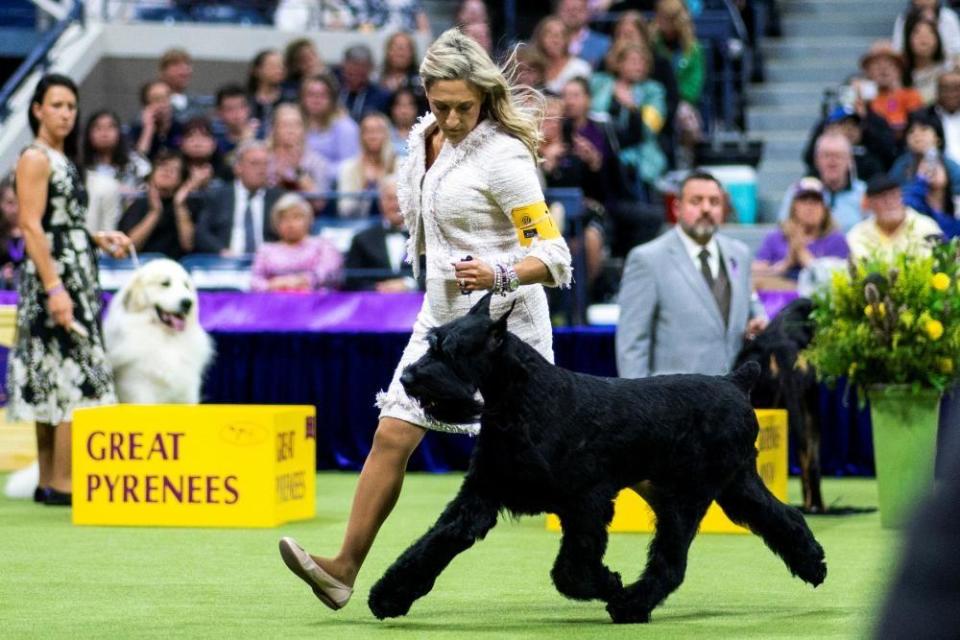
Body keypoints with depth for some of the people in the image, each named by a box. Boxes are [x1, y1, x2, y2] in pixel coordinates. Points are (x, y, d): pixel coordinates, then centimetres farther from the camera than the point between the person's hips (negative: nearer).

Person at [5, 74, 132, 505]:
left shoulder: (62, 159, 17)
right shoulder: (35, 158, -9)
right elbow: (31, 227, -17)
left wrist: (100, 239, 9)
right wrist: (54, 288, -23)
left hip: (76, 277, 9)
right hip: (54, 278, -9)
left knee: (52, 384, 9)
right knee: (76, 378, -12)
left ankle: (49, 483, 12)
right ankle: (62, 483, -11)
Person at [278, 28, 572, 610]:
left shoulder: (502, 156, -16)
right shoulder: (426, 138, 7)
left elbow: (553, 256, -19)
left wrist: (499, 275, -33)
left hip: (502, 320, -7)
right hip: (443, 317, 7)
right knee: (393, 435, -2)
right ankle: (346, 567, -4)